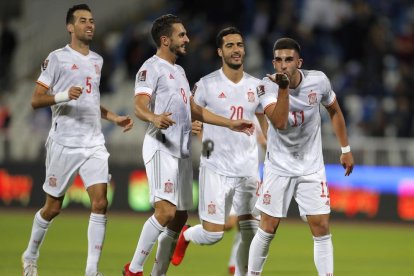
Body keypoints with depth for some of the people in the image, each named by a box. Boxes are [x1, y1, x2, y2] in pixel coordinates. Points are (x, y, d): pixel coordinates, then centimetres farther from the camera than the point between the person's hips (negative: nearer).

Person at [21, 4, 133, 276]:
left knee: (100, 203, -11)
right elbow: (36, 100, -7)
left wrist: (115, 118, 16)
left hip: (94, 144, 5)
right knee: (53, 207, 6)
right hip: (64, 144, -5)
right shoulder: (57, 58, -4)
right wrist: (63, 96, -24)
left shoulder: (97, 60, 16)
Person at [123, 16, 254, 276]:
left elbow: (194, 110, 28)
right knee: (166, 210, -21)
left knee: (180, 216, 8)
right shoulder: (152, 68, -7)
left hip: (182, 151, 9)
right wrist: (154, 118, -44)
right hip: (161, 148, -9)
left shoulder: (179, 70, 21)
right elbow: (140, 106, -21)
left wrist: (231, 124, 25)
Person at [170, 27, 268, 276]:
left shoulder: (256, 86, 6)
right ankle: (185, 236, 30)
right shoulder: (206, 85, -5)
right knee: (213, 233, -3)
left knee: (251, 232, -3)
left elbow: (265, 125, 16)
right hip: (216, 168, -3)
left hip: (249, 169, 3)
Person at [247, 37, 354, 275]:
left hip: (311, 167, 1)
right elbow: (280, 123, -31)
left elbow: (335, 111, 9)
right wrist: (284, 88, -37)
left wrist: (346, 149, 10)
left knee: (321, 228, -5)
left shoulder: (318, 81, -10)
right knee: (268, 229, 2)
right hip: (279, 166, -1)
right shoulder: (268, 87, -16)